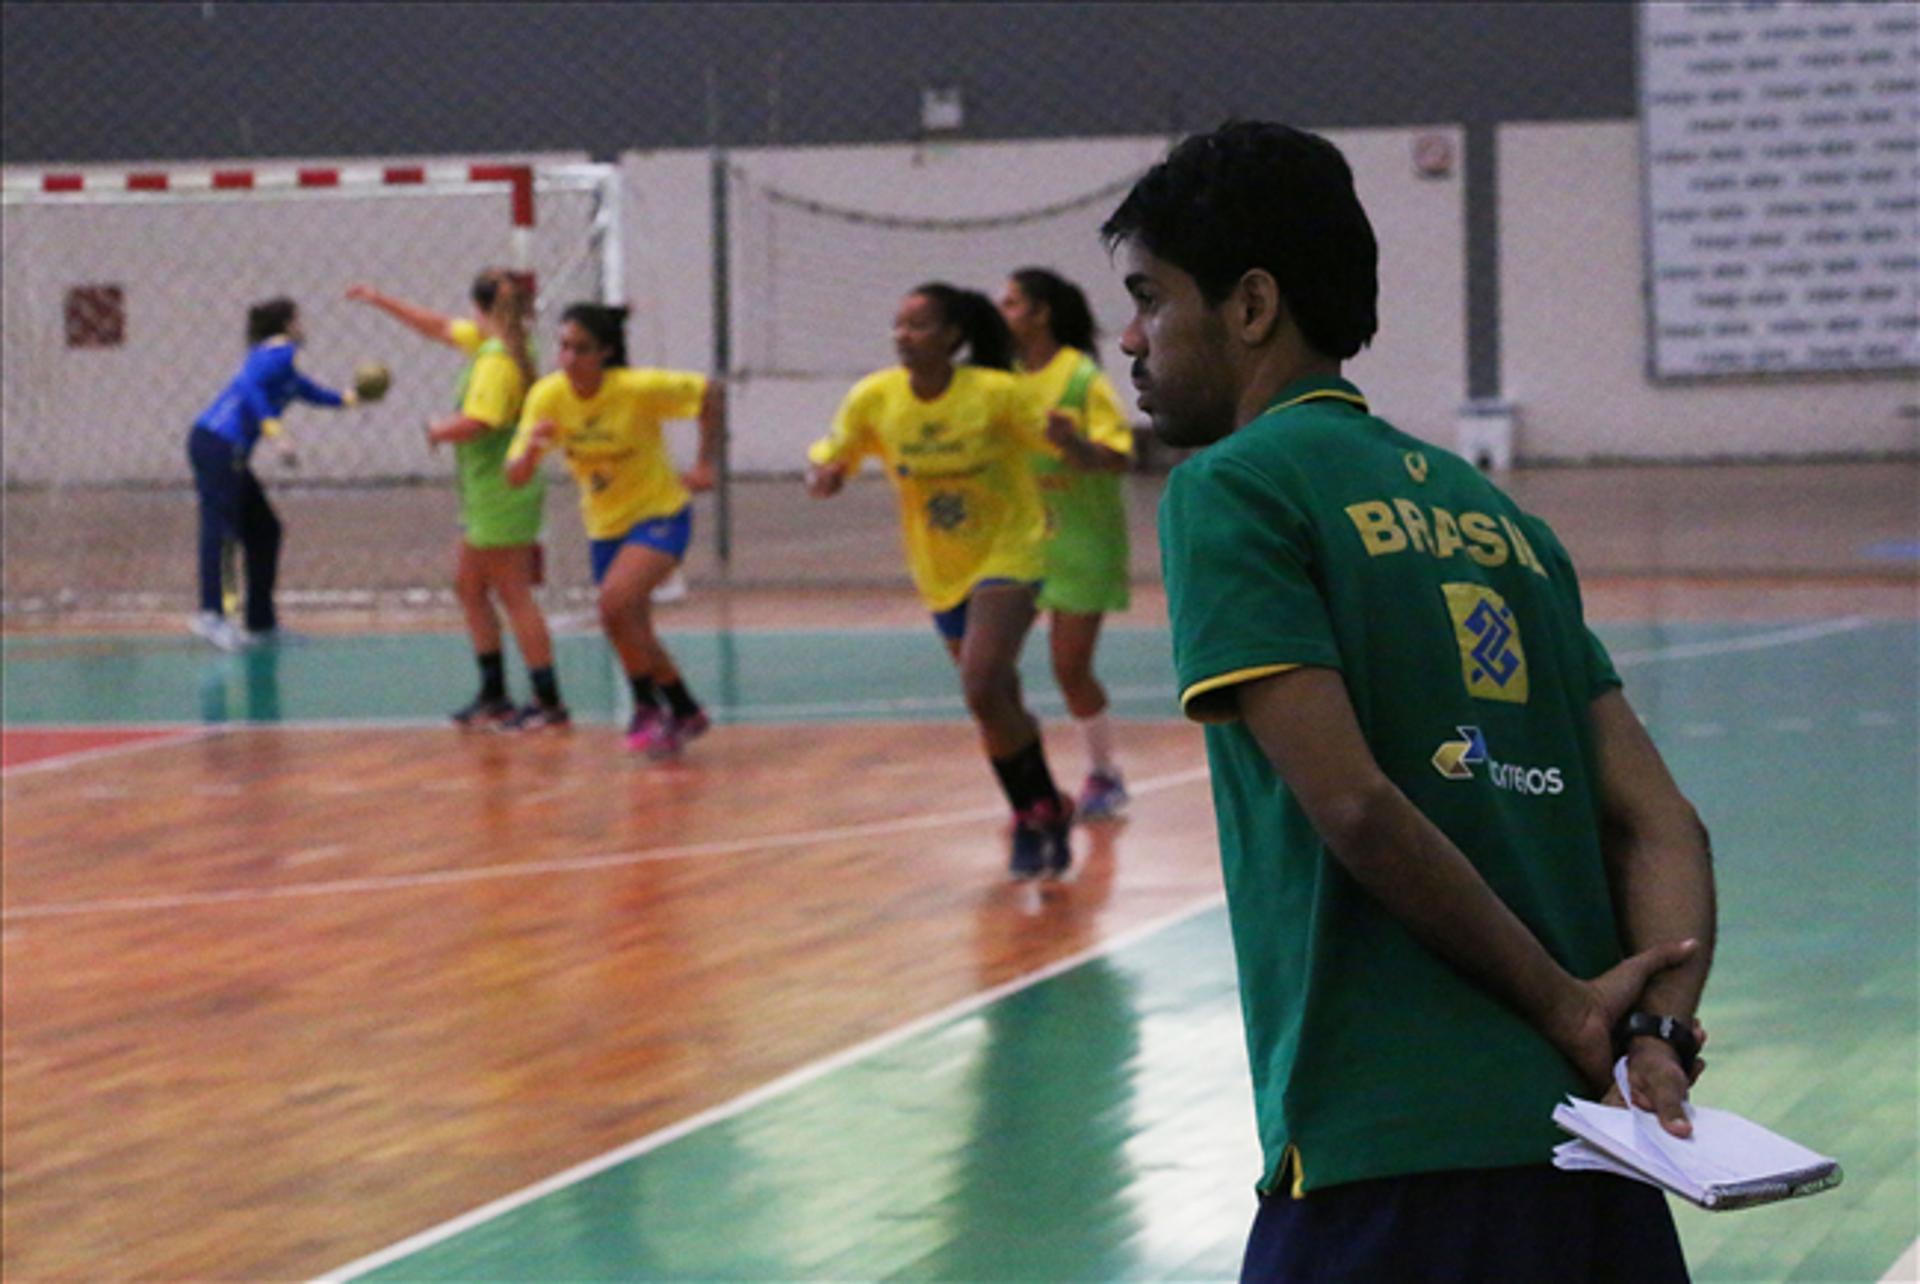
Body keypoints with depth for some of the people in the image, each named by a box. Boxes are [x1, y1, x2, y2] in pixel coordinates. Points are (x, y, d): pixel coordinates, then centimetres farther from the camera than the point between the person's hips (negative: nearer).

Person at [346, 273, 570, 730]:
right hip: (483, 496, 10)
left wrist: (438, 430, -9)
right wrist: (380, 301, 27)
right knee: (468, 587, 15)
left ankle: (548, 701, -2)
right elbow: (442, 328, 24)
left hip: (501, 495, -10)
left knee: (513, 594, -6)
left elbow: (475, 422, -29)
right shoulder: (487, 343, 10)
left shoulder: (498, 359, -19)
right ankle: (493, 695, 20)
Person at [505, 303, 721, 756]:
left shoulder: (640, 388, -24)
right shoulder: (547, 396, -13)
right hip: (604, 526, 6)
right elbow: (515, 476, -15)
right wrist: (532, 450, -37)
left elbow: (712, 392, -10)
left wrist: (705, 463, -15)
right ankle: (685, 713, 36)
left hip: (660, 514, -6)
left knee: (615, 601, -27)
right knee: (634, 635, 12)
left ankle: (647, 710, -10)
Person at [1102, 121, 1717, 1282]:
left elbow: (1354, 805, -14)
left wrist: (1567, 1007, -8)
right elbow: (1660, 825, 11)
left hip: (1398, 1158, -7)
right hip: (1595, 1156, 7)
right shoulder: (1492, 510, 19)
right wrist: (1657, 1025, -3)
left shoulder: (1229, 490, -3)